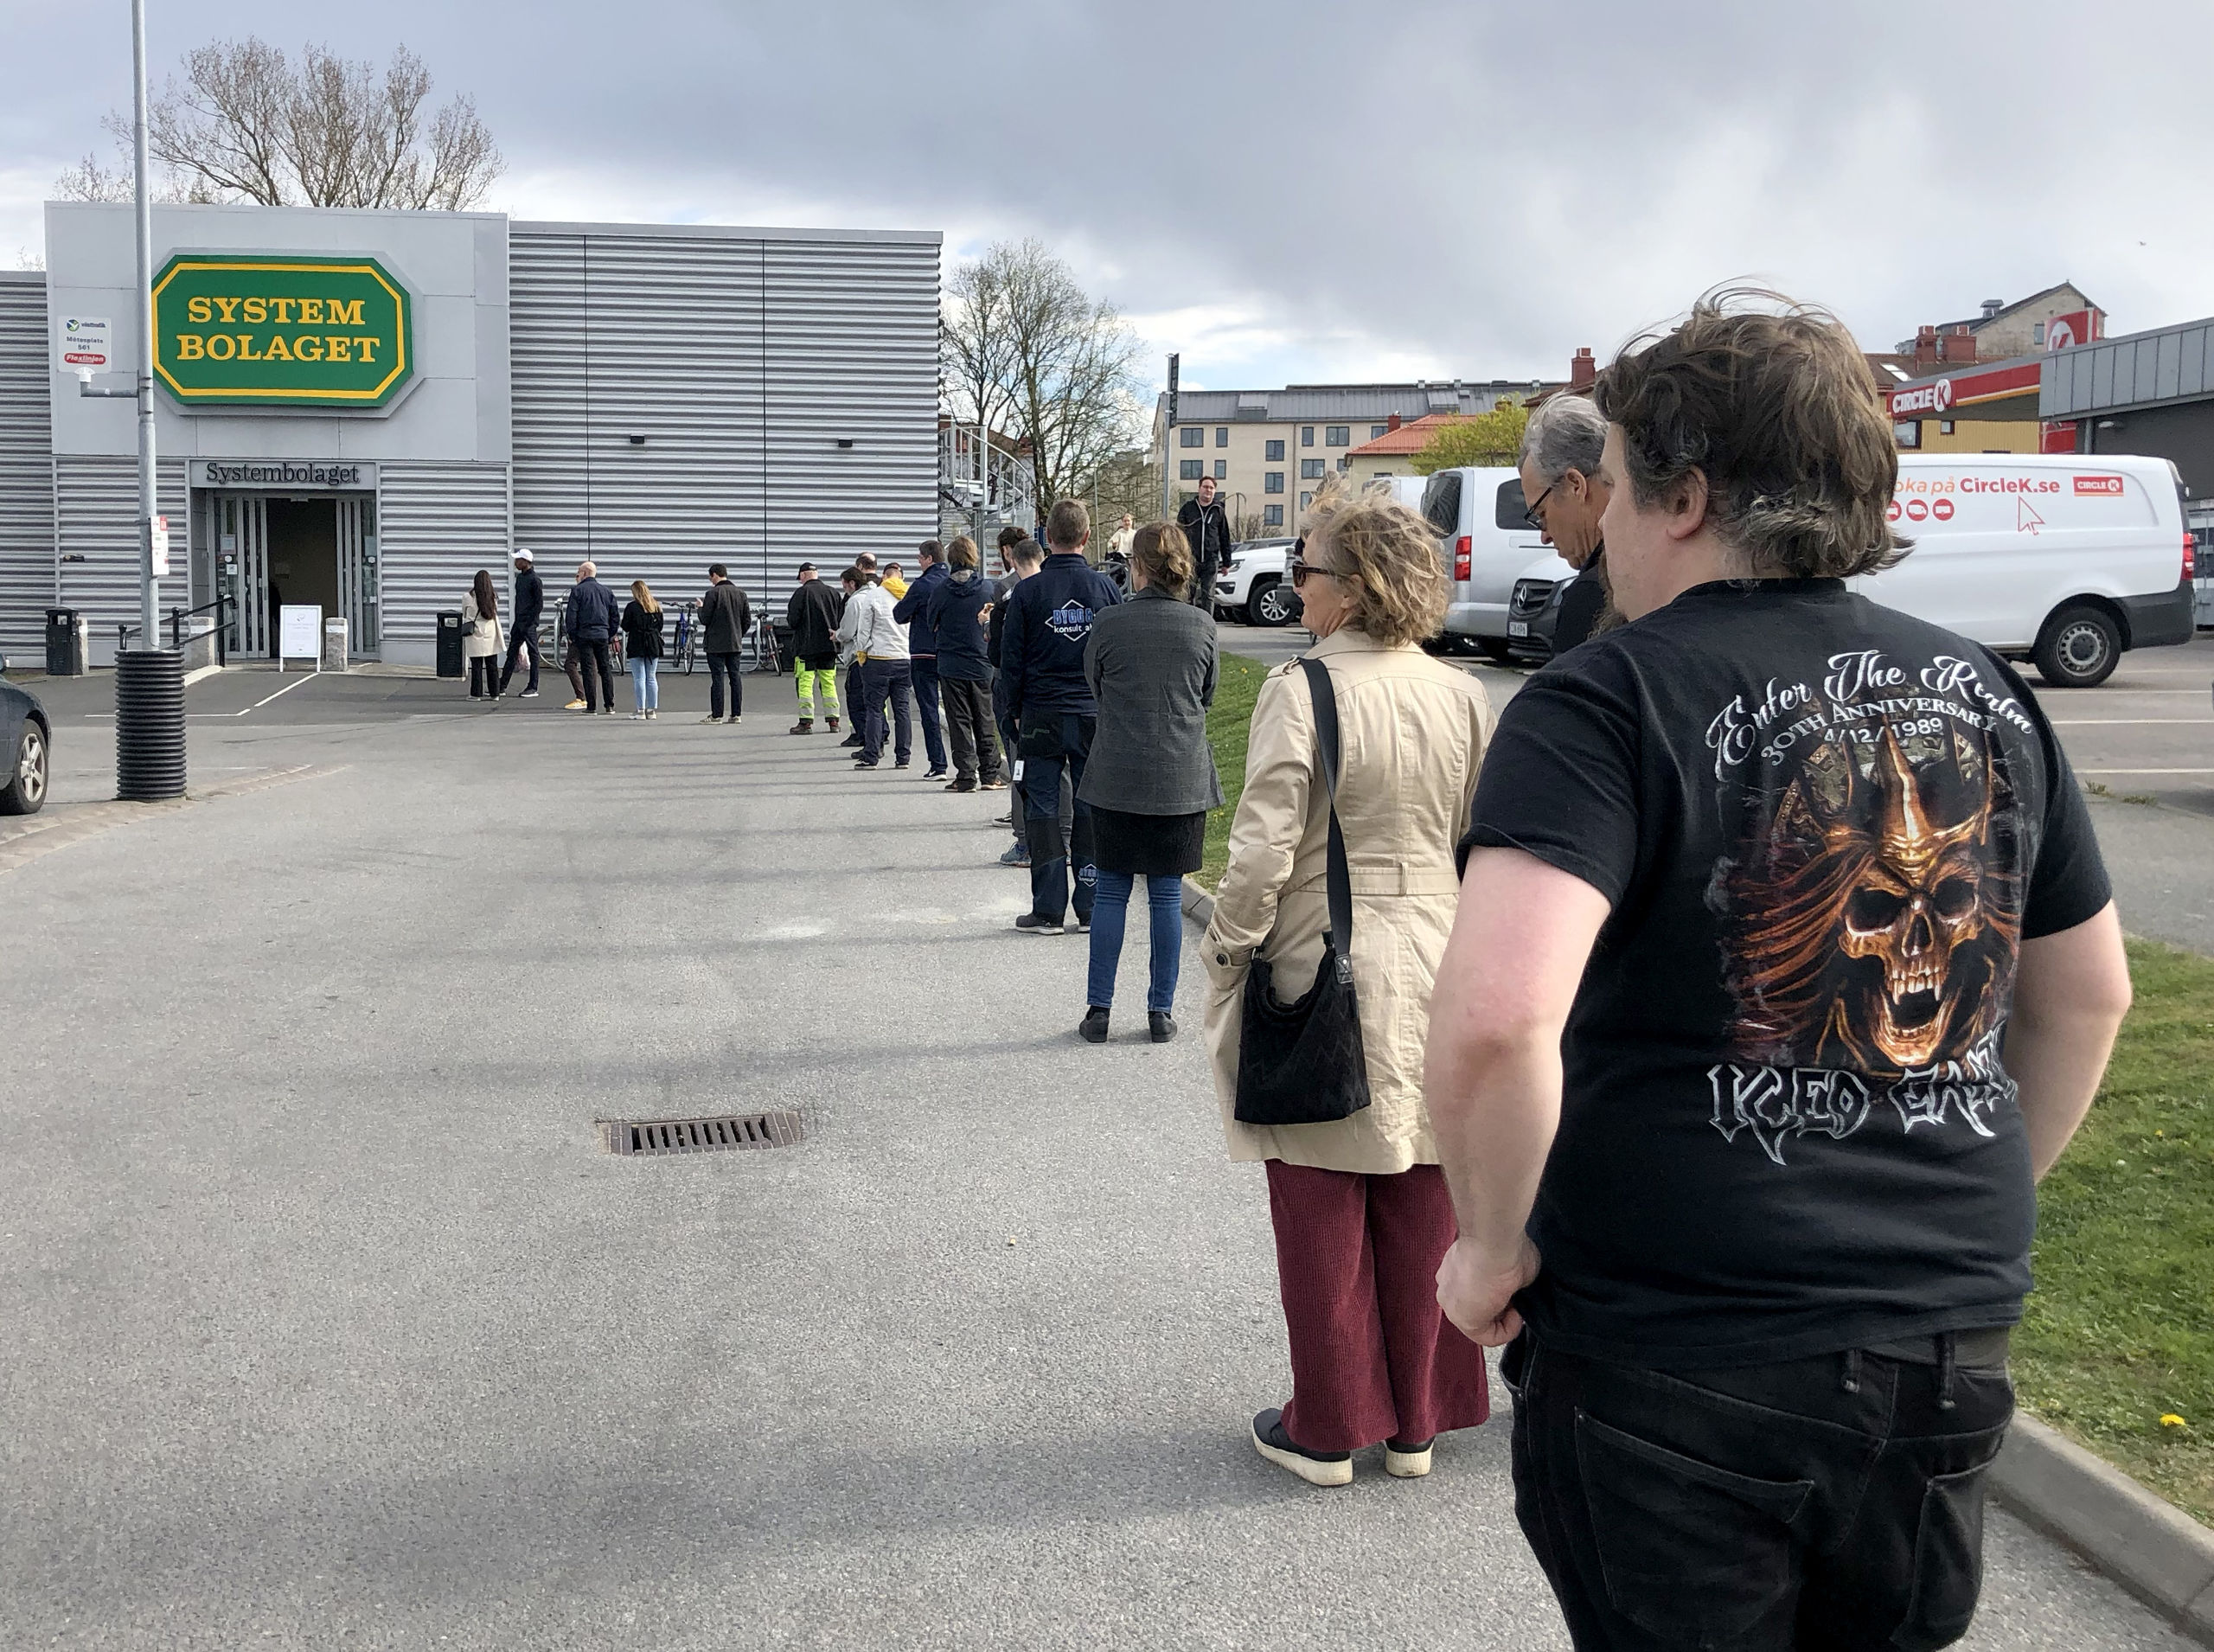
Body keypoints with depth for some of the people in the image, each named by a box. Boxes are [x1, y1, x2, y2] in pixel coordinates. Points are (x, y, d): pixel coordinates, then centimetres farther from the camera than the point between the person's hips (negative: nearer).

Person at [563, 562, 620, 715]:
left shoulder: (577, 590, -2)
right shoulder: (607, 591, 11)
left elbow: (571, 615, -7)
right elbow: (614, 615, 12)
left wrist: (572, 633, 2)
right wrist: (610, 634, 17)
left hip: (584, 635, -4)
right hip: (602, 635, 4)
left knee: (587, 670, -1)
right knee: (605, 670, 7)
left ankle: (591, 706, -3)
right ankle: (609, 706, 5)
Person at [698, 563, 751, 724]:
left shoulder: (712, 593, -11)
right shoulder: (740, 594, 7)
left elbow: (705, 620, -12)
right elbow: (747, 621, 9)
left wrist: (700, 608, 8)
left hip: (716, 644, -5)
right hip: (735, 644, 5)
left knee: (717, 678, -3)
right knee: (735, 677, 8)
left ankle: (716, 715, -1)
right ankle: (737, 714, 8)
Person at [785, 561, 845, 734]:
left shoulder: (802, 593, -9)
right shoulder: (833, 593, 6)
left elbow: (792, 621, -11)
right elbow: (842, 618, 10)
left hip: (806, 646, -5)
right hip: (829, 646, 5)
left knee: (805, 683, -2)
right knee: (829, 684, 10)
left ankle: (806, 722, -5)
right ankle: (833, 721, 10)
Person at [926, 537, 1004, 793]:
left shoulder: (941, 590, -8)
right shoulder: (986, 588, -4)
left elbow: (933, 625, 3)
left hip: (951, 667, -2)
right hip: (981, 666, 2)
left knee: (959, 723, 2)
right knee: (984, 721, 10)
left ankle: (966, 776, -1)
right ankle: (989, 775, 11)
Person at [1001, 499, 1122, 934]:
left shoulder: (1028, 591, -6)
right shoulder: (1105, 587, -1)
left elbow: (1011, 658, -1)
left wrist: (1015, 712, 11)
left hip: (1041, 716, -1)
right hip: (1094, 715, 2)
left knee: (1042, 810, 4)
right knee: (1091, 808, 8)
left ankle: (1048, 909, 4)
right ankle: (1090, 907, 10)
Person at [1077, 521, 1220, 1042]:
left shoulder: (1108, 624, -8)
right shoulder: (1201, 626, -4)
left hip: (1117, 779, -1)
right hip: (1181, 782, 1)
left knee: (1111, 892, 8)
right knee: (1167, 896, 8)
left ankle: (1098, 1009, 10)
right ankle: (1161, 1011, 13)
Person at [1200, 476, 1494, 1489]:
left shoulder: (1302, 693, -16)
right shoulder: (1462, 697, 1)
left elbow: (1263, 854, -18)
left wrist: (1226, 959, -4)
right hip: (1433, 978, 5)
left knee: (1325, 1219, 7)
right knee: (1420, 1214, 14)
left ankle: (1327, 1431, 19)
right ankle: (1415, 1424, 25)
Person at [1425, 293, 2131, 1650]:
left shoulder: (1609, 705, -16)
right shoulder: (1988, 695, 4)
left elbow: (1494, 1017, -31)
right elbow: (2091, 994, 14)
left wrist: (1494, 1245, -14)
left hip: (1675, 1370, -6)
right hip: (1952, 1348, 6)